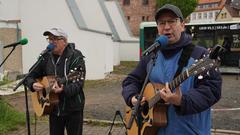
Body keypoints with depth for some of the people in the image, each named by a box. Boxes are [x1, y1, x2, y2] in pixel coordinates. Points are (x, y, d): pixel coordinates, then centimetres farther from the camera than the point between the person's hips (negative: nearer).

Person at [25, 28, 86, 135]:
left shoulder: (75, 57, -11)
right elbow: (30, 76, 11)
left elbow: (79, 83, -20)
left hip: (73, 109, -4)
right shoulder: (46, 58, 4)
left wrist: (63, 90, -37)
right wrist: (33, 84, -12)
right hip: (53, 108, 5)